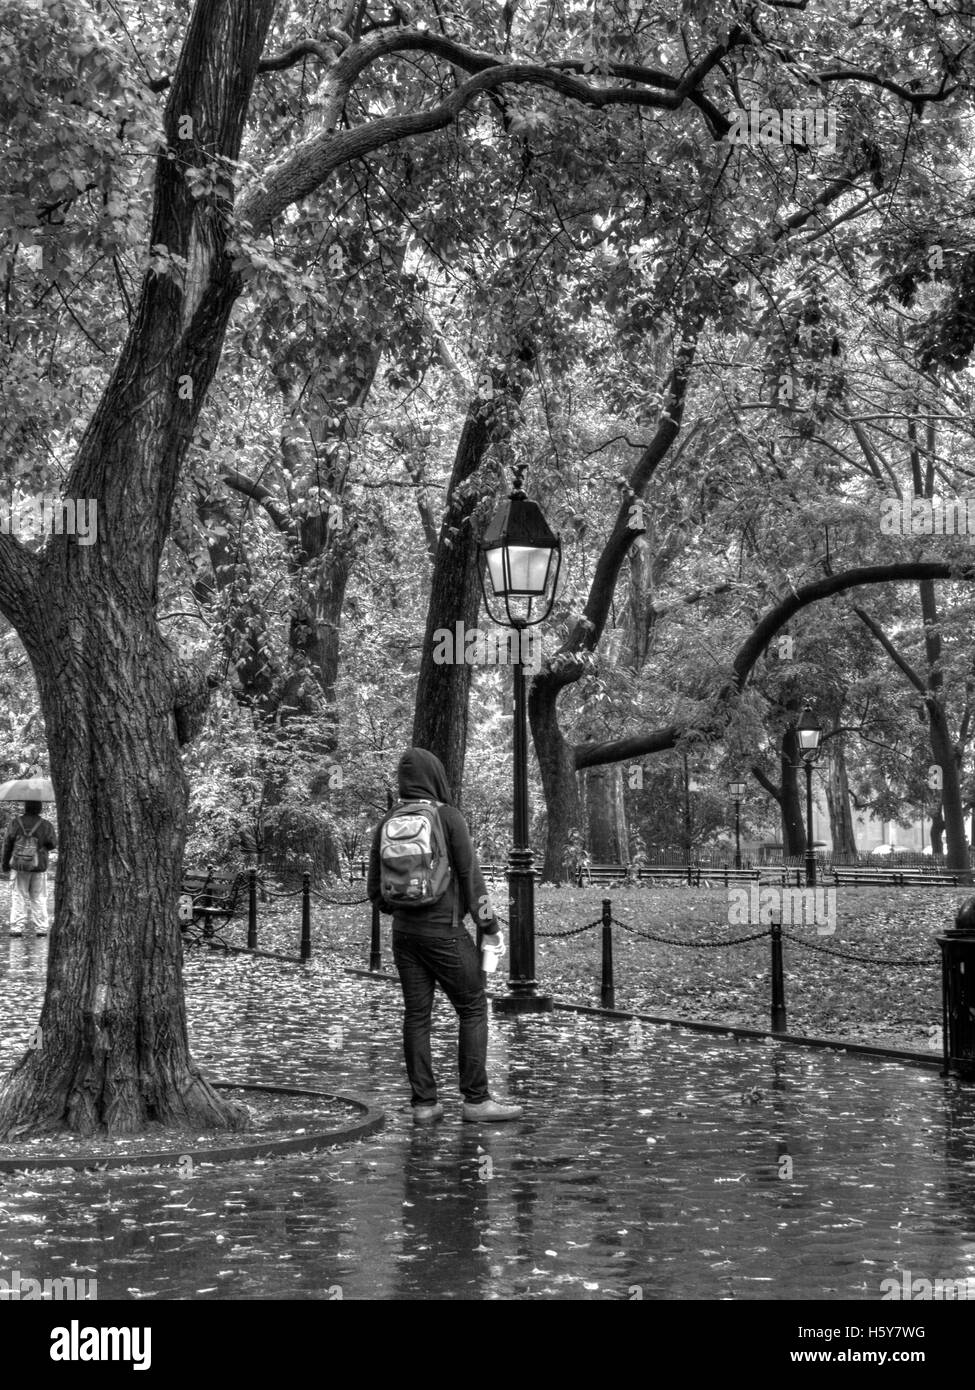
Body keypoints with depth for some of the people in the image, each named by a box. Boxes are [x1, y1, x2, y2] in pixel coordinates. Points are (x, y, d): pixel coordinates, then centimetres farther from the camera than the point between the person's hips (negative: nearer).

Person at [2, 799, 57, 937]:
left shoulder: (15, 823, -2)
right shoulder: (46, 825, -4)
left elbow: (7, 845, -1)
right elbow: (53, 844, -4)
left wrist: (5, 864, 7)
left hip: (19, 865, 0)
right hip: (39, 866, 0)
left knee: (18, 897, 5)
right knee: (39, 898, 8)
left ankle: (17, 928, -1)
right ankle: (40, 928, 7)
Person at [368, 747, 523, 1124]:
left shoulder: (387, 823, 6)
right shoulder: (448, 817, -8)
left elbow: (375, 890, 9)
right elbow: (470, 876, -10)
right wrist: (490, 926, -3)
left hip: (403, 931, 5)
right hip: (444, 930, -5)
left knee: (416, 1014, 7)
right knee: (473, 1008, 3)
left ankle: (423, 1103, 8)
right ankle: (475, 1099, 1)